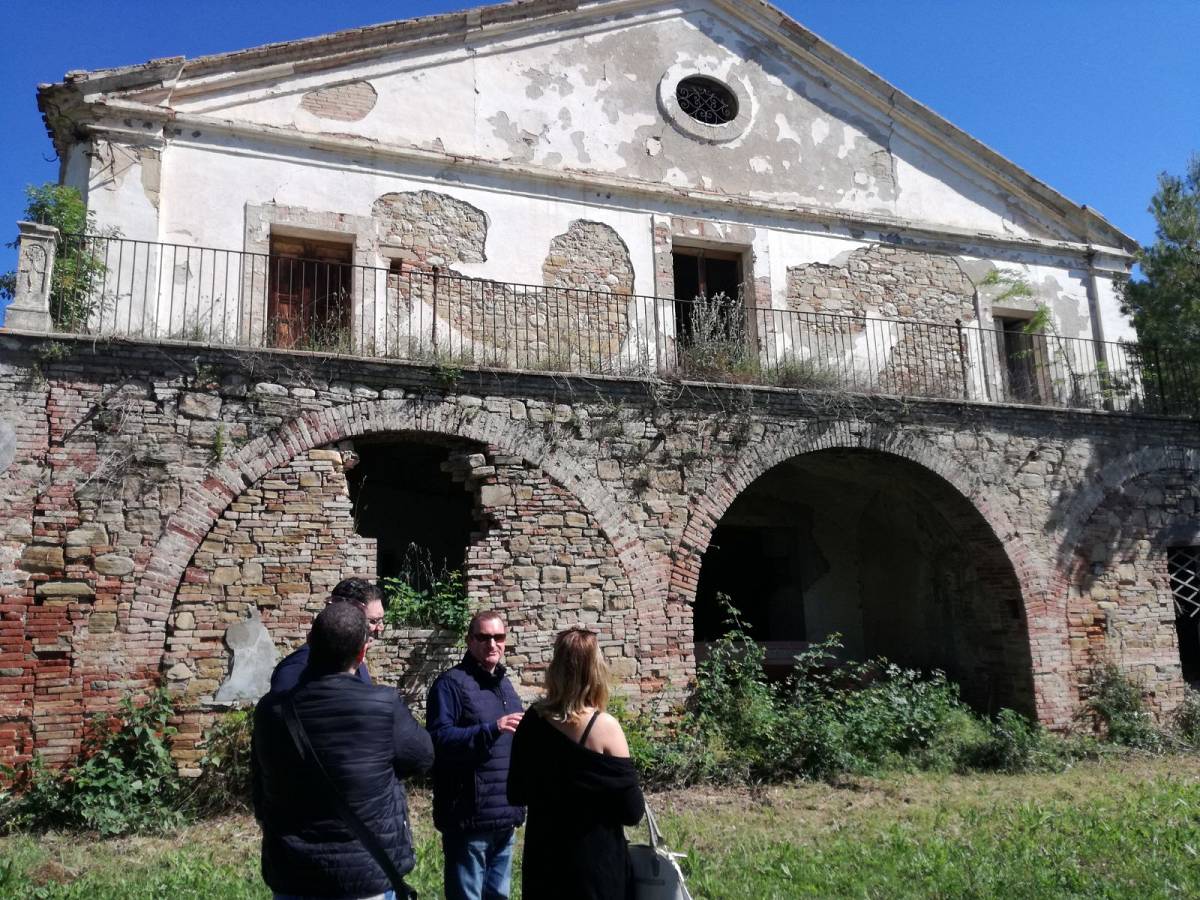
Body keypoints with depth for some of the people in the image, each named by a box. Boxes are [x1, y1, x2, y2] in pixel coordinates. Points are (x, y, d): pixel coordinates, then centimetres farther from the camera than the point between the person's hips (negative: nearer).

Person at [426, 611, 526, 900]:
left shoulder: (504, 684, 17)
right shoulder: (451, 683, -10)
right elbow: (438, 740, -21)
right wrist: (491, 729, -30)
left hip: (505, 813, 8)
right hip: (469, 816, -8)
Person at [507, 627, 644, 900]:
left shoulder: (532, 721, -6)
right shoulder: (604, 728, -18)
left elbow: (516, 794, 7)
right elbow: (632, 812, -13)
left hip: (542, 861, 4)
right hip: (595, 865, -4)